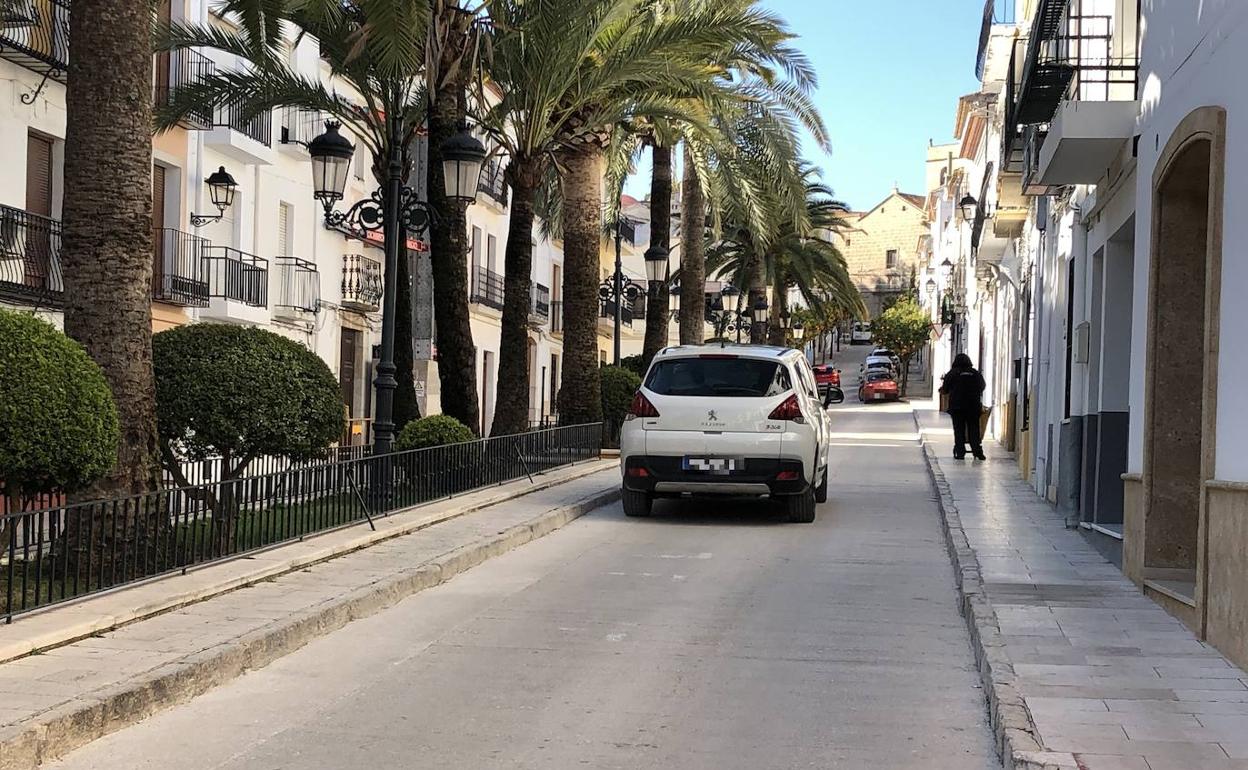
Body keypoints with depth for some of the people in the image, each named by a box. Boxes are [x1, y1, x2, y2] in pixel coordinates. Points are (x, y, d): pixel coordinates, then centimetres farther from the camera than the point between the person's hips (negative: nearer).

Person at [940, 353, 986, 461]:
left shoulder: (952, 373, 0)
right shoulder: (976, 373, 7)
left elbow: (945, 390, 4)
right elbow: (982, 387, 17)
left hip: (957, 406, -2)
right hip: (974, 406, 2)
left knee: (959, 430, 2)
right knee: (974, 429, 6)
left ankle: (960, 452, -3)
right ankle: (977, 451, -2)